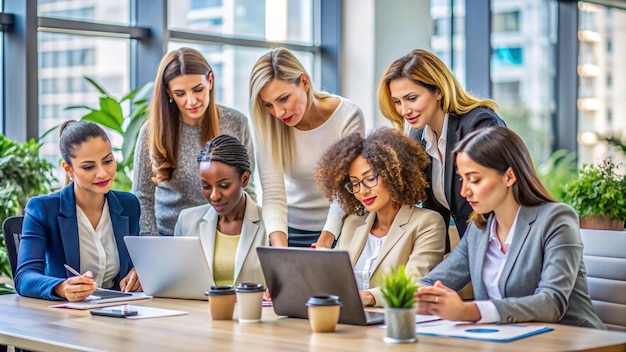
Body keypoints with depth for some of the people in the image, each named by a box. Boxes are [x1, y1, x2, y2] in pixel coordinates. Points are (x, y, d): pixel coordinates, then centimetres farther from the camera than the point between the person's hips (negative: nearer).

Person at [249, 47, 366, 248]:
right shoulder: (269, 126, -13)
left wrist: (324, 242, -34)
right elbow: (273, 194, -20)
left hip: (337, 230, -1)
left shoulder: (348, 116, -18)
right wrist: (280, 250, -36)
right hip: (290, 228, 1)